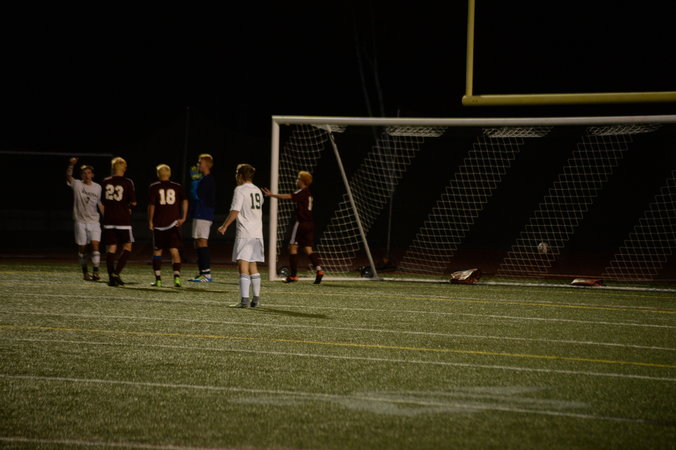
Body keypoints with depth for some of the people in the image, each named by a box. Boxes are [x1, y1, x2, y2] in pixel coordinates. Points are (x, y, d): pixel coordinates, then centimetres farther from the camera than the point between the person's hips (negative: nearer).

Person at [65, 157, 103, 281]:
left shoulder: (97, 187, 8)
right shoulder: (77, 184, 0)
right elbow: (68, 176, -16)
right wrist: (71, 165, -33)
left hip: (94, 221, 2)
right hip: (81, 221, -1)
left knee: (95, 245, -11)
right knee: (82, 247, 3)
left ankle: (95, 272, -11)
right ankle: (85, 272, 15)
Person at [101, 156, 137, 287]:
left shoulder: (105, 182, 4)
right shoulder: (128, 183, -6)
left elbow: (101, 203, 8)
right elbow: (133, 202, -5)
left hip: (108, 221, 3)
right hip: (123, 220, -3)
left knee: (111, 249, 6)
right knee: (127, 247, 8)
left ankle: (111, 277, 3)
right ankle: (116, 272, -8)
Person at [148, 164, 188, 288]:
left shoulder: (154, 187, 1)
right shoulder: (177, 187, 6)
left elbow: (151, 205, -6)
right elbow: (185, 201, -6)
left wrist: (150, 221, 1)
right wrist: (183, 217, -3)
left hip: (158, 223, -1)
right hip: (173, 223, 1)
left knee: (157, 251, 10)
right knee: (174, 251, 0)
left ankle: (158, 279, 7)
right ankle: (177, 276, -17)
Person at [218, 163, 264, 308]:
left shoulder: (240, 190, -7)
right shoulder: (257, 191, 16)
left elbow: (235, 211, -14)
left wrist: (224, 226, -5)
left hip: (244, 233, -8)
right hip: (257, 233, 8)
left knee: (243, 265, -11)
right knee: (253, 265, 18)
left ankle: (245, 300, -20)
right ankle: (256, 298, 23)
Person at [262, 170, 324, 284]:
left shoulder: (302, 192, -10)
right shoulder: (309, 194, 16)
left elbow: (288, 197, -22)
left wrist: (272, 195, -22)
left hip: (301, 222, -8)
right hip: (310, 223, 8)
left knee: (293, 247, -2)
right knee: (308, 248, 7)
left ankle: (293, 274, -4)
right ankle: (318, 269, -11)